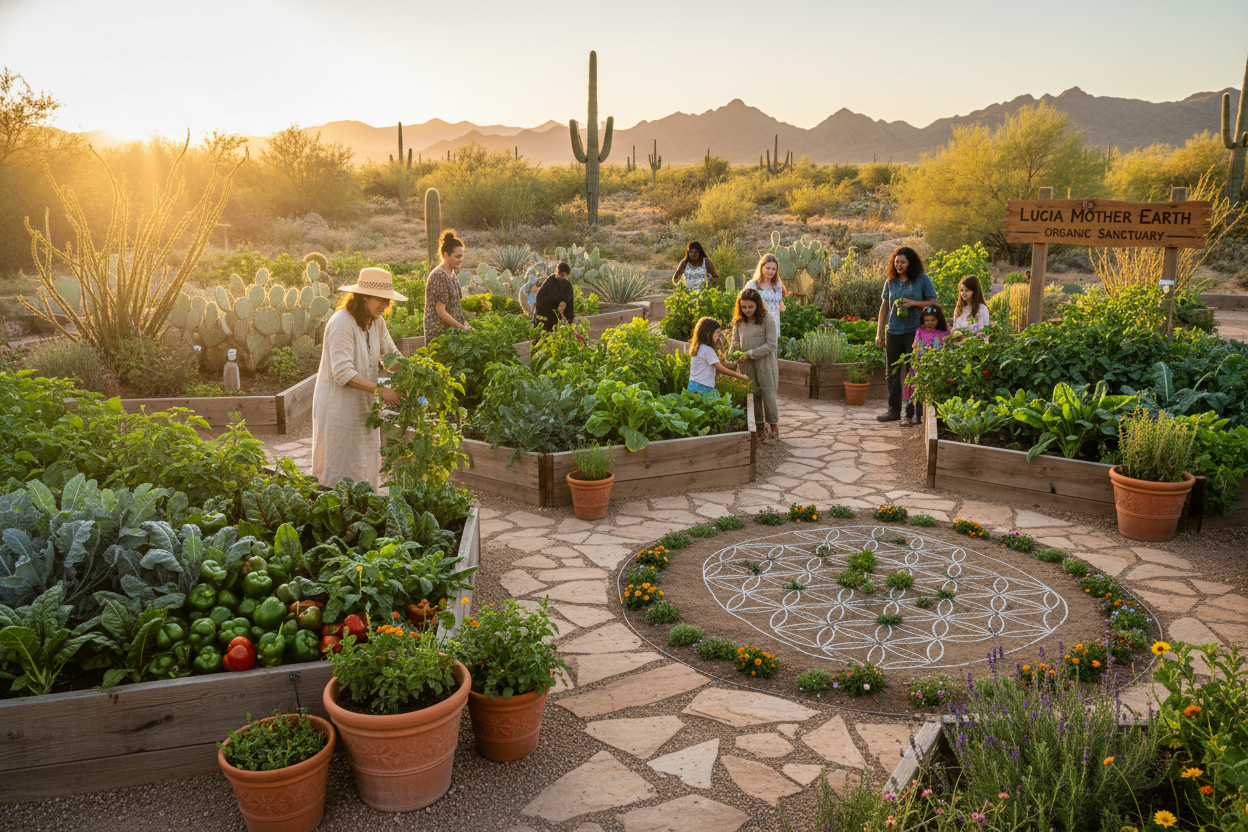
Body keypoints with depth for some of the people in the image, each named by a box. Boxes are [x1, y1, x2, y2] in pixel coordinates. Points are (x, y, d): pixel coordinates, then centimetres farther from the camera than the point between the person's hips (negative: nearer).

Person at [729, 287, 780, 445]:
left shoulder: (768, 320, -13)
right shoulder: (739, 321, 1)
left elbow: (770, 345, -14)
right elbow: (736, 343, 6)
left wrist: (749, 354, -19)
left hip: (765, 363, -4)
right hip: (747, 366, 4)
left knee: (768, 394, 0)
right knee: (753, 395, 9)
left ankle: (773, 427, 13)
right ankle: (760, 425, 22)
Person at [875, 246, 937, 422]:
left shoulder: (922, 280, 0)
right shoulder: (890, 282, 11)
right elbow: (884, 307, 15)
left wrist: (913, 303, -14)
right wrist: (879, 333, 13)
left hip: (914, 330, -4)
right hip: (893, 331, 4)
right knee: (892, 373, 6)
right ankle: (894, 409, 15)